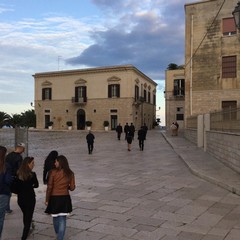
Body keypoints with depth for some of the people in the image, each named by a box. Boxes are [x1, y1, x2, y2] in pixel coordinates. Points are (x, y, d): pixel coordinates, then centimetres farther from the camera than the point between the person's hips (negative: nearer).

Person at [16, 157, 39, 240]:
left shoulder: (18, 174, -5)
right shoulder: (32, 174, -16)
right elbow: (36, 185, -2)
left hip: (20, 199, 5)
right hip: (30, 198, -5)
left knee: (25, 215, 26)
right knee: (28, 218, 4)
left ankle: (27, 231, 44)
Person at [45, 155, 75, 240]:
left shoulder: (53, 172, -12)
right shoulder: (70, 173, -3)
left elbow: (49, 187, -9)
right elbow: (72, 188, -1)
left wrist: (47, 200, 1)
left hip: (54, 198, -1)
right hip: (65, 198, 1)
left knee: (55, 218, 19)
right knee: (62, 219, 6)